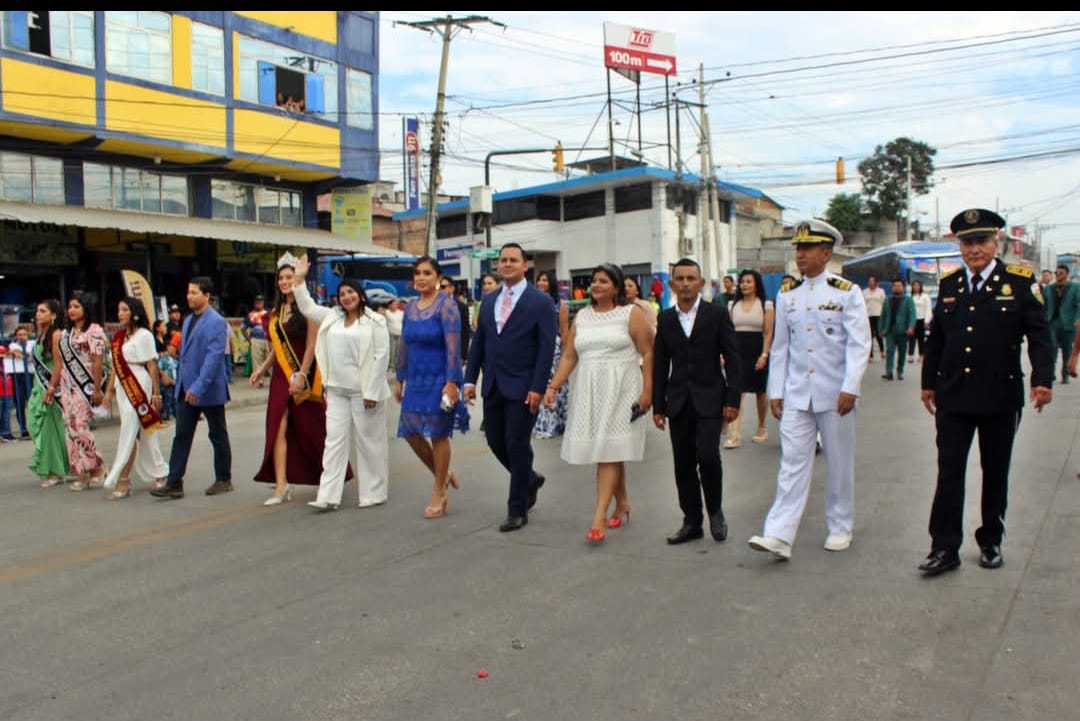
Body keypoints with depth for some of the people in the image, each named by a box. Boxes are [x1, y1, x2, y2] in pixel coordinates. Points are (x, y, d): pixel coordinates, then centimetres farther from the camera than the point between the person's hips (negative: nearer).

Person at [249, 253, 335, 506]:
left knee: (309, 428, 6)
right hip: (281, 376, 5)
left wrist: (302, 376, -19)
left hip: (304, 375, -5)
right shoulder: (276, 312, 13)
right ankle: (281, 485, -7)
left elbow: (312, 345, -13)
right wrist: (261, 369, 5)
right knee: (278, 428, -6)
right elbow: (276, 348, 16)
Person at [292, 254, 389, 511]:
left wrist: (371, 391, -15)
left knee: (368, 439, 3)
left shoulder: (374, 321, -5)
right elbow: (307, 307, 24)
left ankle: (373, 493, 14)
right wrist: (299, 279, 15)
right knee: (335, 439, 2)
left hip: (363, 390, -6)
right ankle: (328, 496, 2)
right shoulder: (332, 317, 13)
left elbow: (381, 356, -10)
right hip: (337, 389, 6)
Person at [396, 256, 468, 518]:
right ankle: (443, 475, 28)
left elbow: (453, 347, -17)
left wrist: (451, 382, -23)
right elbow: (404, 346, 14)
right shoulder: (410, 306, 8)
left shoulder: (446, 305, -11)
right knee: (410, 433, 6)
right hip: (416, 379, 7)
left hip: (439, 379, -6)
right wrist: (399, 379, 14)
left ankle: (439, 494, 16)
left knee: (438, 435, 1)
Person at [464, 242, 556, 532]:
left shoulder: (540, 302, -6)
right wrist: (470, 379, 5)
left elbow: (547, 348, -11)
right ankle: (529, 479, 37)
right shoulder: (488, 300, 11)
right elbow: (478, 342, 13)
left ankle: (517, 510, 12)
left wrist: (537, 387, -17)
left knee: (517, 446, -2)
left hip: (522, 388, -6)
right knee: (496, 441, 11)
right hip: (492, 386, 6)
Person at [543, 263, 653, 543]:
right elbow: (568, 357, 10)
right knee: (611, 451, 11)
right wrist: (553, 387, 0)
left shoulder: (632, 313, -1)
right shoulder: (582, 316, 11)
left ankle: (599, 517, -10)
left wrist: (647, 390, -13)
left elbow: (648, 354, -6)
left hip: (620, 390, -4)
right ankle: (622, 504, 29)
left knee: (608, 450, -9)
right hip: (588, 391, 5)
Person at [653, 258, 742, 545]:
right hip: (678, 402, 3)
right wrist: (658, 406, 7)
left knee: (707, 456, -14)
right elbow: (660, 365, 9)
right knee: (683, 464, 5)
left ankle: (715, 510, 11)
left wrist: (733, 400, -8)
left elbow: (733, 359, -2)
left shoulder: (717, 313, -1)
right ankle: (692, 521, 18)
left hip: (709, 400, -3)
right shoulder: (665, 318, 7)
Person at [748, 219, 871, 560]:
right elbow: (780, 347, 10)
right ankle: (779, 536, -7)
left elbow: (859, 344, -7)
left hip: (835, 395, -2)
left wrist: (850, 388, -17)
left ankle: (840, 529, 26)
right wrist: (775, 392, 6)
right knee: (792, 464, -3)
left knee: (839, 464, 10)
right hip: (796, 395, 2)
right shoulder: (787, 295, 7)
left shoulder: (847, 292, -3)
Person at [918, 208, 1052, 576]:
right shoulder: (948, 284, 7)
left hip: (1001, 397, -2)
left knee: (995, 473, 11)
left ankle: (991, 542, 26)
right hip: (953, 397, 2)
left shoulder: (1021, 281, -2)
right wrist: (929, 382, 14)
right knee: (949, 472, 0)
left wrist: (1042, 379, -18)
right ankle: (945, 548, 5)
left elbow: (1039, 334, -6)